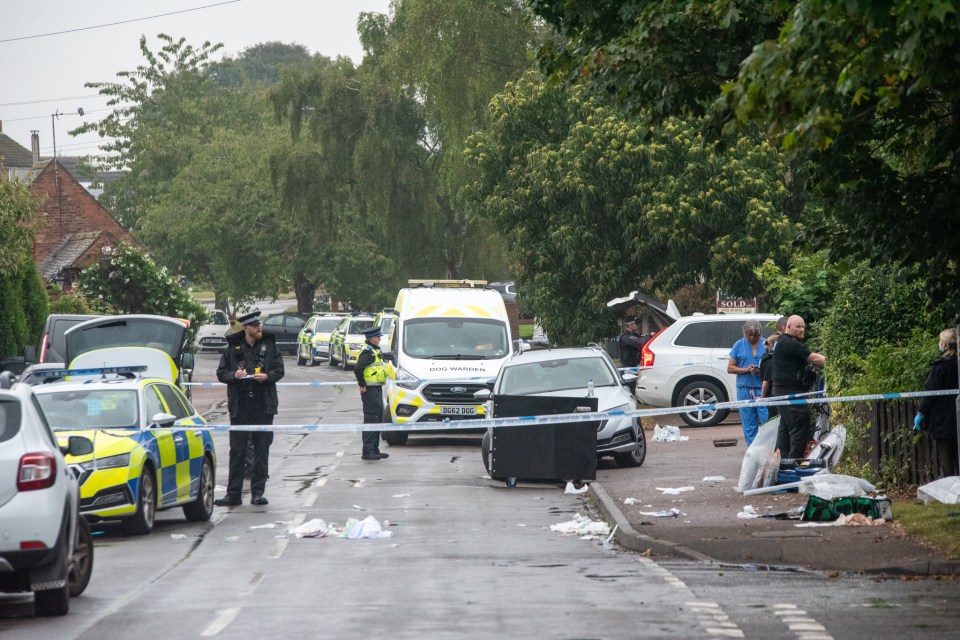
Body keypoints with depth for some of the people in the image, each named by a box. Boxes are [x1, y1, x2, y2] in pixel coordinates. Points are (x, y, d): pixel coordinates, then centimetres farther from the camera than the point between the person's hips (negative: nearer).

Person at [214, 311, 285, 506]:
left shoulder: (269, 345, 6)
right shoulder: (233, 347, 4)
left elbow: (279, 370, 7)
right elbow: (221, 373, 8)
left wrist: (267, 376, -11)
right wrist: (234, 375, -11)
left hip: (263, 405, 1)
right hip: (240, 405, -1)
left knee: (262, 449, 2)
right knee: (237, 450, 1)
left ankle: (258, 492, 9)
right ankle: (233, 494, 5)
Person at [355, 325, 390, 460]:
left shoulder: (374, 351, 17)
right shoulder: (368, 352, -16)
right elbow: (358, 369, -27)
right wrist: (362, 385, -21)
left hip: (377, 389, 11)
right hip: (370, 390, -11)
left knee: (378, 419, 14)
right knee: (371, 419, -9)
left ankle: (374, 450, 21)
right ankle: (367, 452, -8)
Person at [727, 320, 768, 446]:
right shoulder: (739, 345, 8)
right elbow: (730, 368, 7)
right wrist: (746, 369, -9)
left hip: (762, 388, -2)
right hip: (744, 389, 2)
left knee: (767, 421, -10)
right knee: (749, 425, 4)